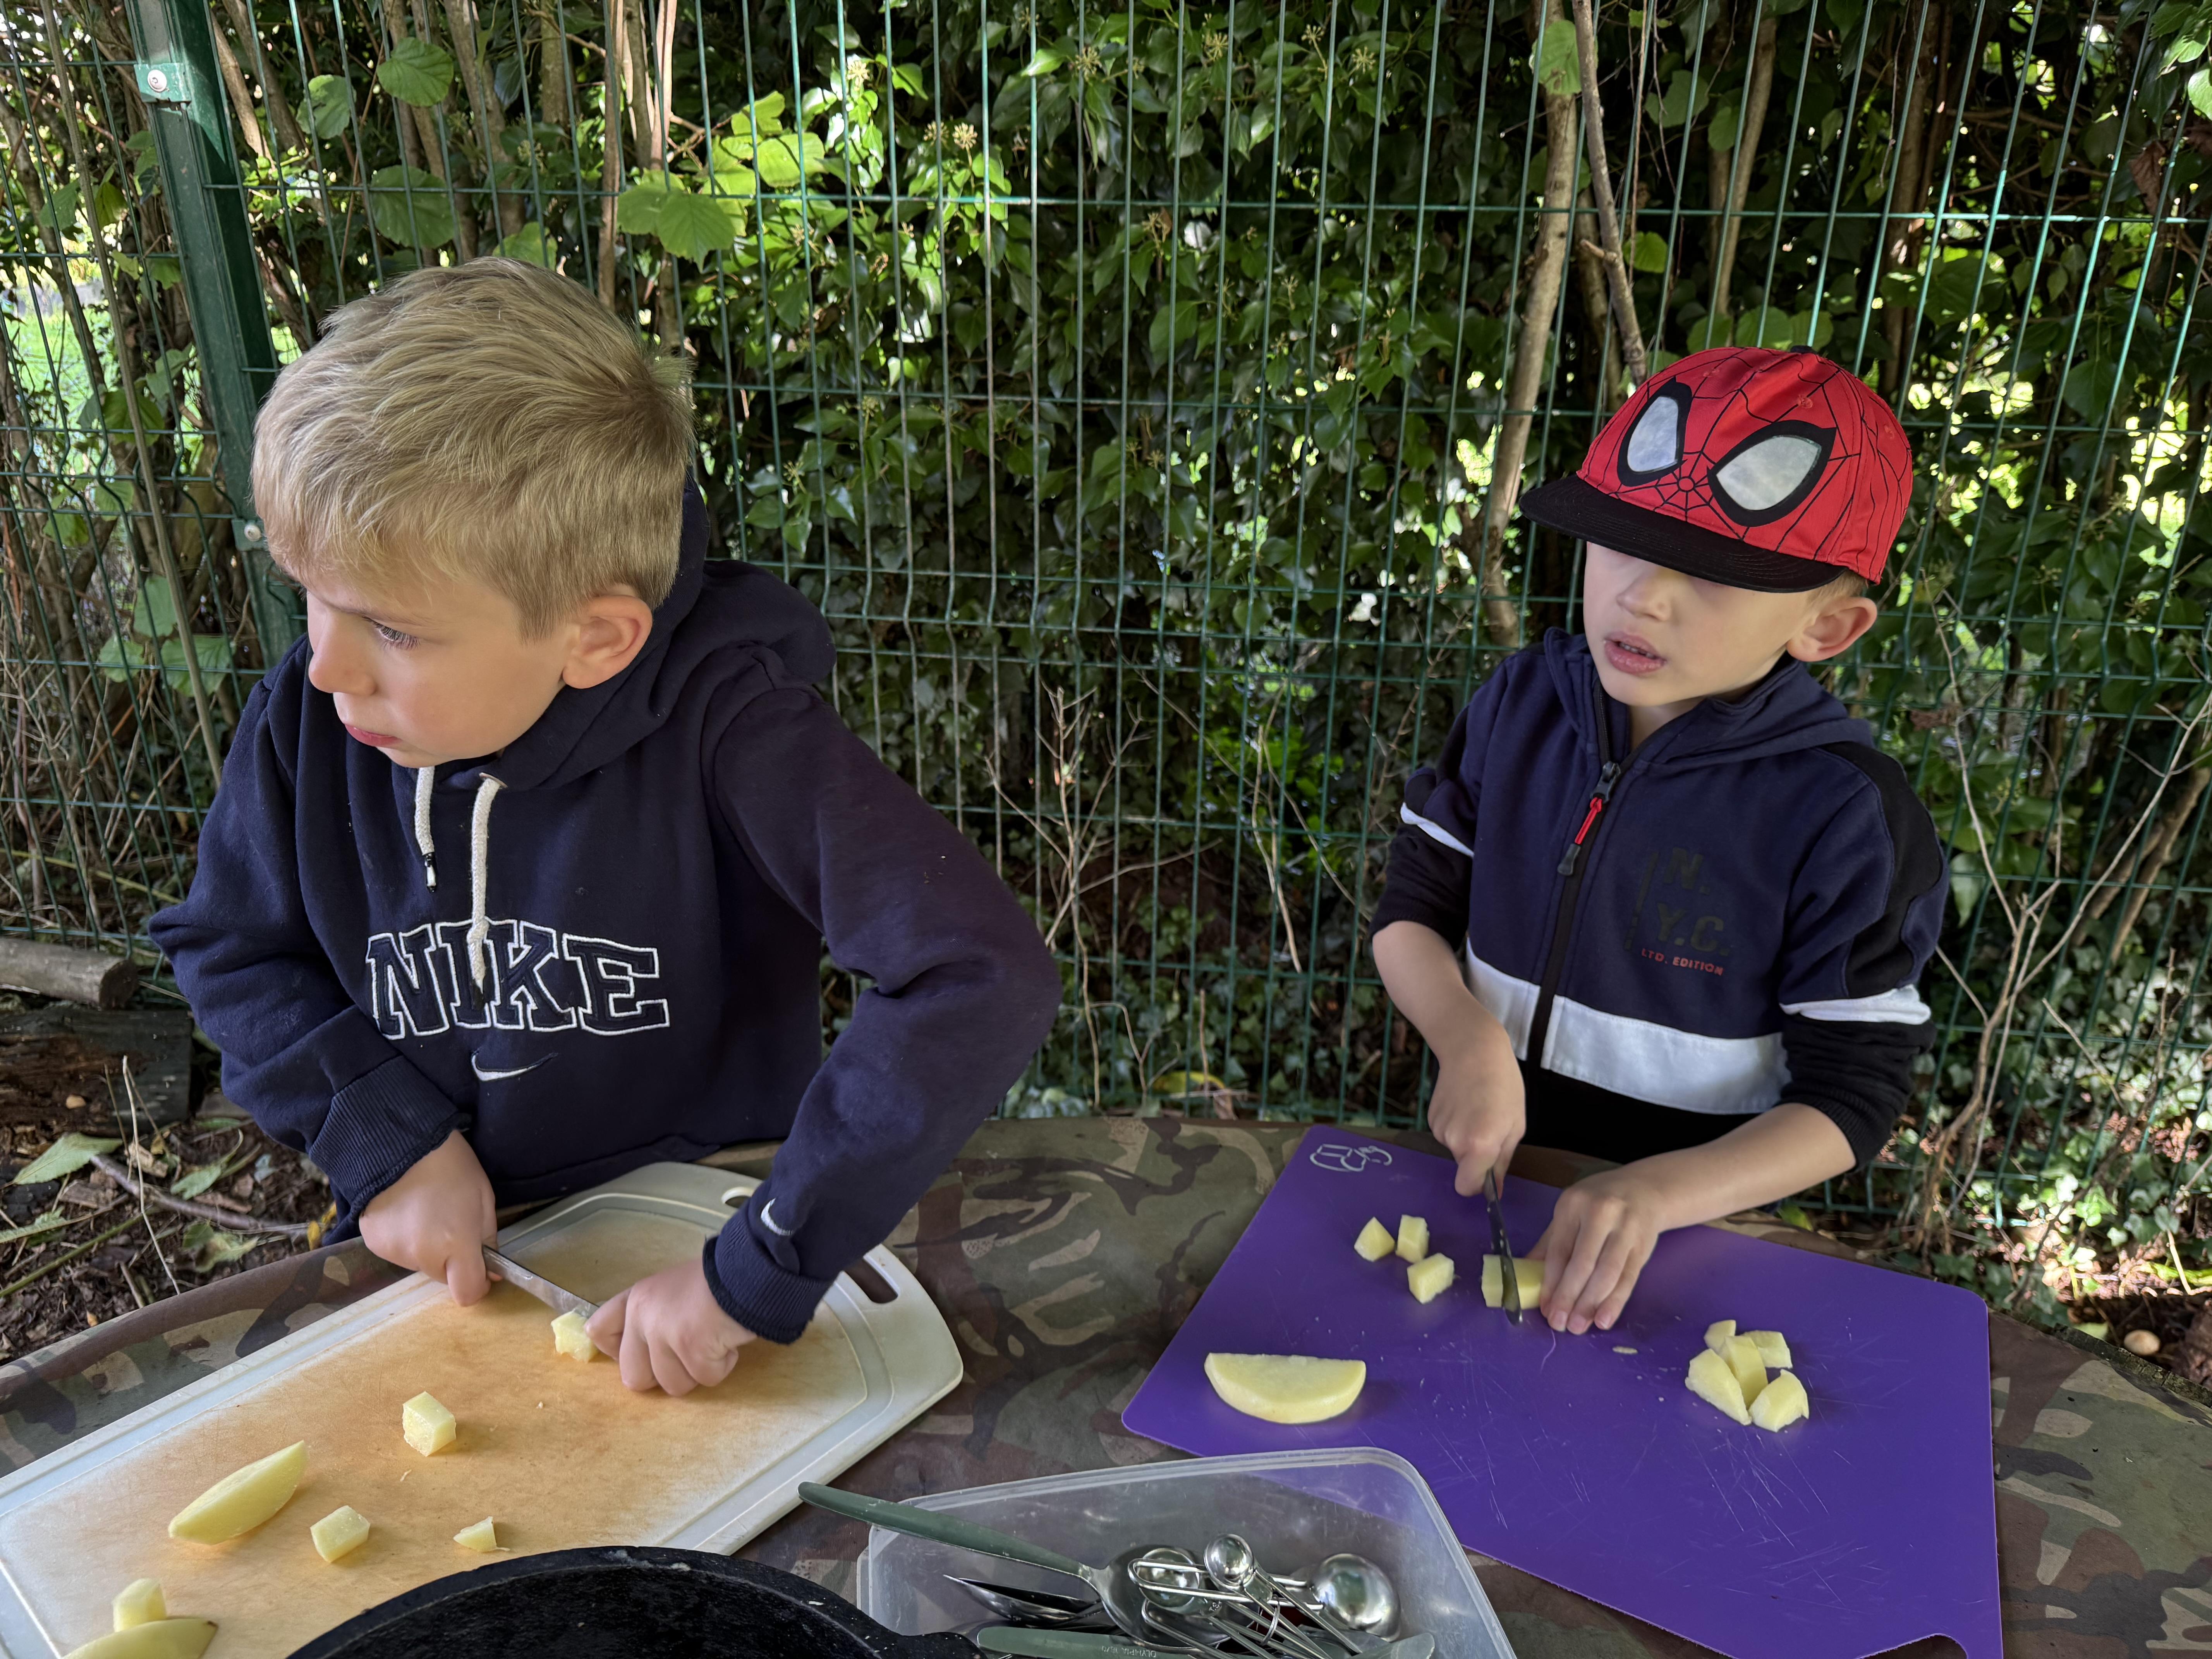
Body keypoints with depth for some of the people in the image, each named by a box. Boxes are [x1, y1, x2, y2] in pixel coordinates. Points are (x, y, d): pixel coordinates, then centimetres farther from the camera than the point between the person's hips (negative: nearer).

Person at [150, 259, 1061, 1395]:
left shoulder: (721, 726, -26)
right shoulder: (308, 726, -11)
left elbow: (983, 977, -34)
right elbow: (226, 949, 6)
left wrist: (761, 1269, -32)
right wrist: (386, 1137, -10)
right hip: (440, 1260, 4)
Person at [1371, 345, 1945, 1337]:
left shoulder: (1844, 814, -15)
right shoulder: (1524, 703, -4)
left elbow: (1850, 1096, -11)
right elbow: (1413, 911, 2)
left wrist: (1656, 1194, -27)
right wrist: (1469, 1041, -18)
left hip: (1693, 1221, -2)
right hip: (1480, 1172, 3)